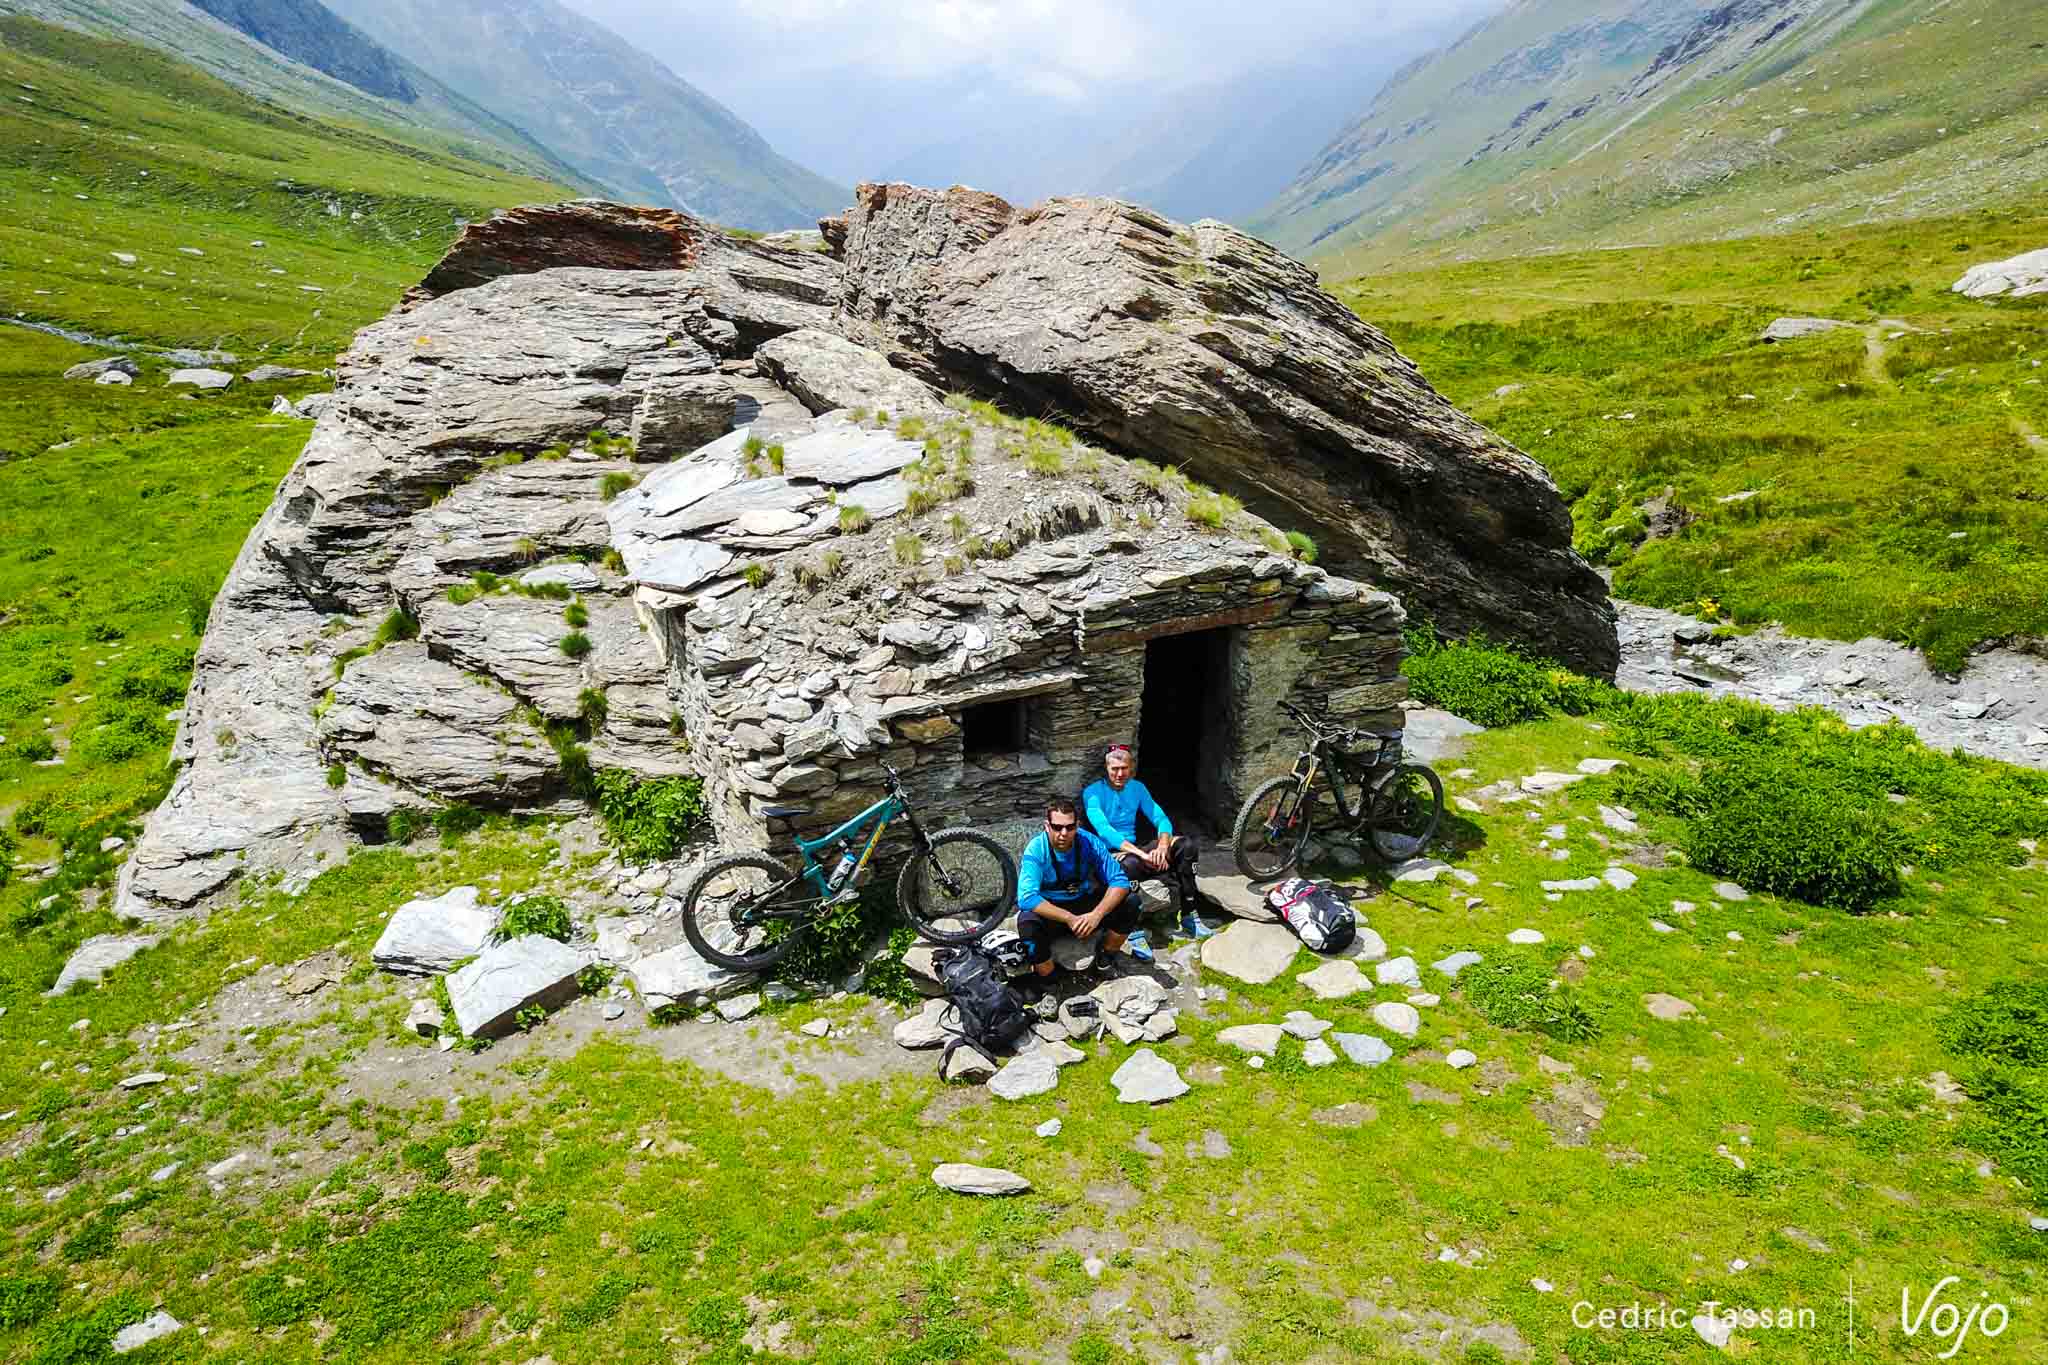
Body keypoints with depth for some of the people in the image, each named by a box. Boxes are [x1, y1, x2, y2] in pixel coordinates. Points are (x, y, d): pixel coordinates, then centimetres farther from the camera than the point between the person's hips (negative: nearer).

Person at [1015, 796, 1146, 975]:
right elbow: (1027, 898, -32)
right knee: (1028, 923, -36)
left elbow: (1120, 881, -16)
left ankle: (1107, 956, 7)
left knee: (1130, 902, -18)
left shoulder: (1090, 843, -15)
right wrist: (1069, 918, -37)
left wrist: (1096, 914, -32)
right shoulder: (1036, 850, -23)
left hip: (1084, 903, 3)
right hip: (1050, 911, -3)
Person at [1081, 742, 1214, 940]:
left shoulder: (1137, 788, 7)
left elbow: (1161, 819, 0)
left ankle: (1190, 916, -14)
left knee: (1185, 845, -16)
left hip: (1135, 848, 6)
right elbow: (1104, 830, -23)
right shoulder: (1093, 792, -10)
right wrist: (1143, 854, -32)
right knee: (1131, 864, -41)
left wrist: (1163, 846, -23)